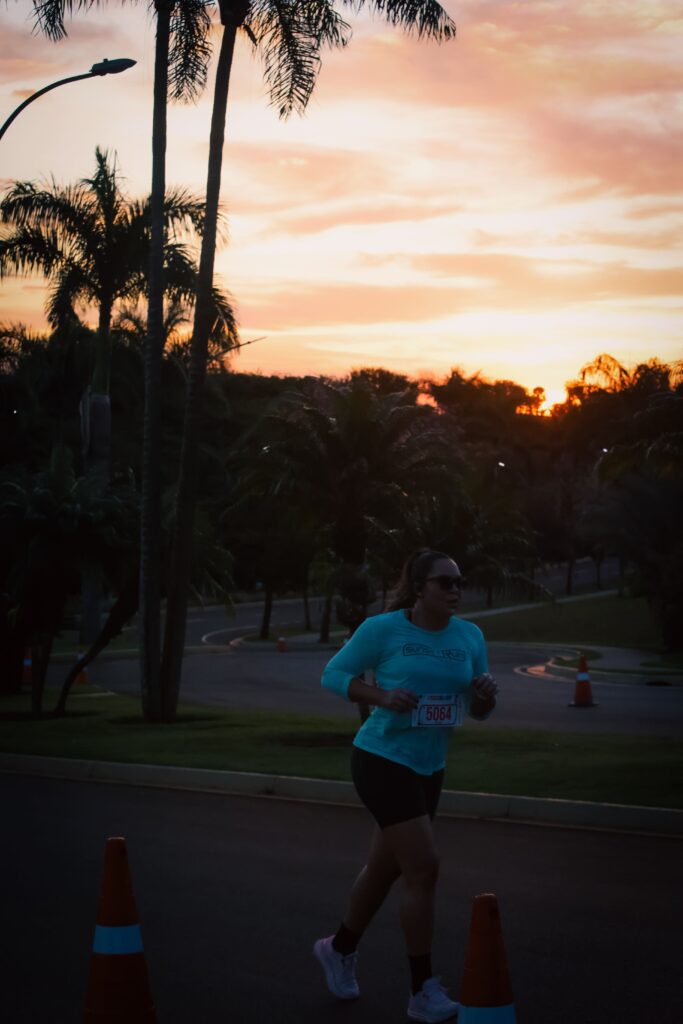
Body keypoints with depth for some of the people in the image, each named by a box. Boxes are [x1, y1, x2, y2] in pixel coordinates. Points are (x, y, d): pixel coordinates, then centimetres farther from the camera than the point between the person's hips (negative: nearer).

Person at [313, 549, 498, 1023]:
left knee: (386, 867, 19)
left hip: (428, 767, 6)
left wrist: (487, 693, -16)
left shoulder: (470, 636, 0)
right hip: (382, 760, -6)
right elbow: (333, 674, -6)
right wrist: (382, 696, -22)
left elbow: (478, 710, 8)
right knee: (424, 867, -12)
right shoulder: (382, 629, -14)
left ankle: (339, 949, 43)